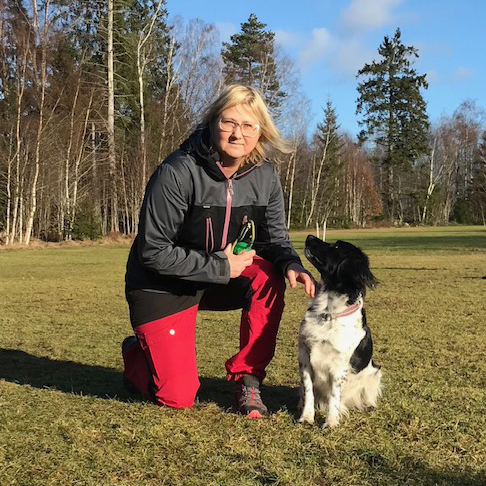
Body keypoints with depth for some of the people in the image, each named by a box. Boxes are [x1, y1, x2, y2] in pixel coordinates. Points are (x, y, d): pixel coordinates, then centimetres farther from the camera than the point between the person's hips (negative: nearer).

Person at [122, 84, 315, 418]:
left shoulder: (264, 175, -9)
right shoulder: (178, 172, -26)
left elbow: (275, 236, -1)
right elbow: (154, 252, -24)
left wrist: (290, 264, -25)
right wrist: (220, 266, -26)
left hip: (224, 275, 5)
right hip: (162, 287, -5)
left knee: (269, 275, -27)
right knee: (179, 397, -7)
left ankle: (247, 378, -10)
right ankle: (137, 354, 28)